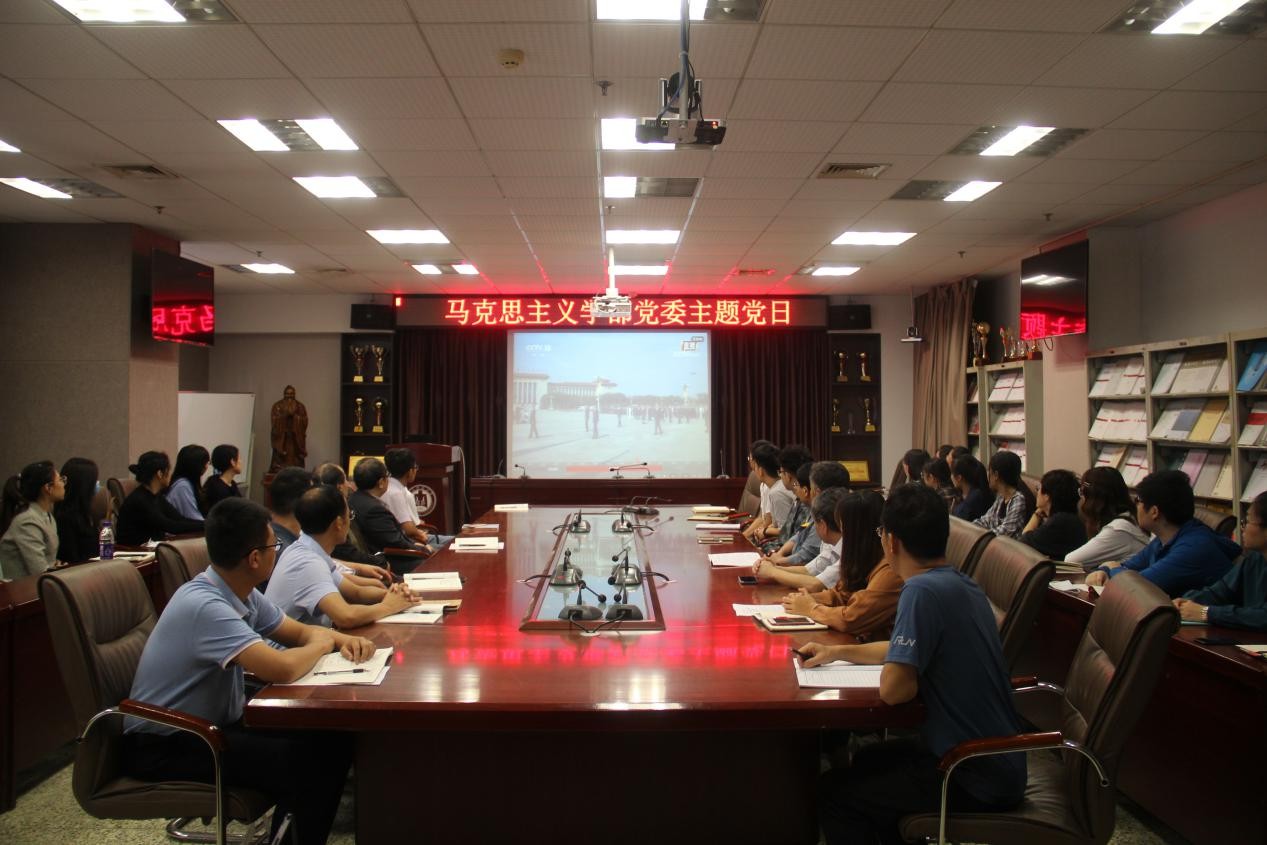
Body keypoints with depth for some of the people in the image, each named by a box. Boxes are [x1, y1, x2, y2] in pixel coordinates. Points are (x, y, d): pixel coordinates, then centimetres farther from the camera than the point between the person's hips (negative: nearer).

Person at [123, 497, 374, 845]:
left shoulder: (242, 594, -1)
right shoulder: (205, 606, -30)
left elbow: (299, 632, 13)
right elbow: (282, 669, -40)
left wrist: (341, 640, -11)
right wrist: (322, 644, -17)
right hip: (165, 746, -9)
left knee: (330, 739, -1)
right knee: (309, 760, -21)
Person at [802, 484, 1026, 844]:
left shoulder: (922, 590, -25)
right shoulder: (960, 583, 5)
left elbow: (894, 689, -27)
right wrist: (837, 652, 19)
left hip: (975, 780, -9)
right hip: (996, 763, 9)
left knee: (834, 792, 4)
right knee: (869, 761, 27)